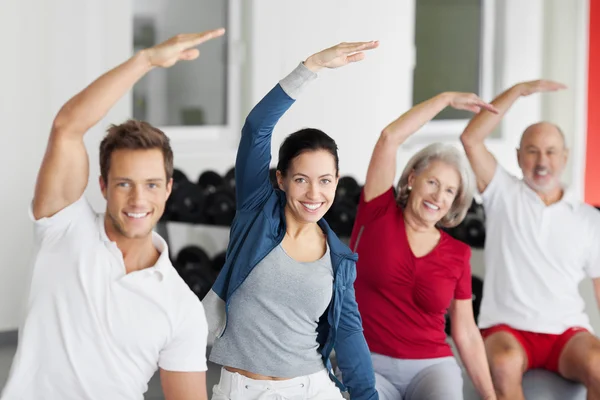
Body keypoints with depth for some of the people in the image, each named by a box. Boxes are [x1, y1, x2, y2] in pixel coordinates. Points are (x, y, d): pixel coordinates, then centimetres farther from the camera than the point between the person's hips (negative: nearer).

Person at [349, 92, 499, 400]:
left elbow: (467, 333, 9)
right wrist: (447, 98, -1)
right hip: (369, 366, -2)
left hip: (432, 367, 2)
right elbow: (389, 137, -8)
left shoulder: (457, 255, 5)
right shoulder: (379, 214, 1)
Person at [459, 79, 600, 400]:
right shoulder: (503, 195, 7)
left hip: (567, 331, 2)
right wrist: (519, 90, -7)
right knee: (504, 365, -36)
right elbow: (470, 139, -6)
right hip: (506, 328, -1)